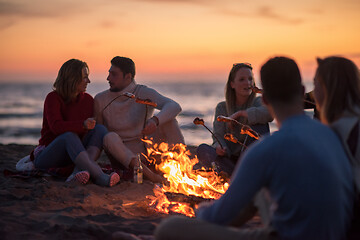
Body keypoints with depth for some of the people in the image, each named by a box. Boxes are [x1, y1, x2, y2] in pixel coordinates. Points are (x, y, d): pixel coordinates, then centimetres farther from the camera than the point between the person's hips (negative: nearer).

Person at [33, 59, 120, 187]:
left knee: (100, 129, -18)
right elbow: (56, 126, -26)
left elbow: (91, 127, 9)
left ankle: (78, 172, -40)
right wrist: (82, 125, -42)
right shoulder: (53, 98, -9)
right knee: (69, 136, -36)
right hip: (47, 156, -5)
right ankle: (100, 177, -51)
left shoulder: (88, 99, 7)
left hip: (73, 155, 5)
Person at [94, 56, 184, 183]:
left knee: (167, 117, -17)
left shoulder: (144, 93, -5)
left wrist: (155, 120, -40)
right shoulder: (101, 100, 2)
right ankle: (147, 172, -48)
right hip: (122, 155, 0)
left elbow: (175, 106, -21)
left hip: (147, 150, 0)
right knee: (110, 137, -31)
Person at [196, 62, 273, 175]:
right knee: (202, 150, -23)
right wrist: (219, 147, -28)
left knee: (260, 124, -23)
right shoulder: (222, 108, 5)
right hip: (230, 159, 2)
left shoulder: (258, 102, -1)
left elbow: (270, 111, -27)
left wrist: (239, 114, -22)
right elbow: (218, 137, -3)